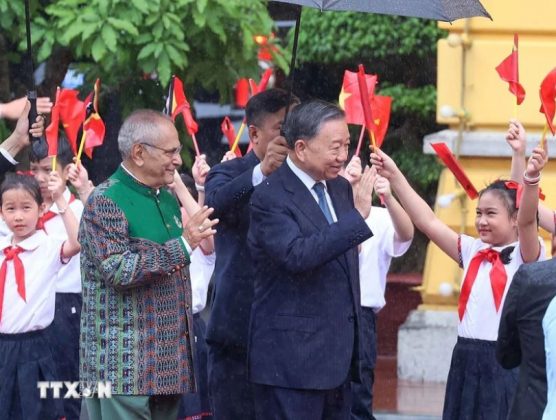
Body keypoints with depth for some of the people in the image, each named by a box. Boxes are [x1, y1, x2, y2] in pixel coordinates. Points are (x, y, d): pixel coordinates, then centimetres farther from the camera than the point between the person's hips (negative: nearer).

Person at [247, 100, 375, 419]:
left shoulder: (341, 189, 13)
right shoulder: (271, 198, -13)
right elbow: (297, 256, -29)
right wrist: (357, 216, -29)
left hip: (338, 357, 8)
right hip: (292, 360, -8)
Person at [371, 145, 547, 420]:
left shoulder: (525, 255, -3)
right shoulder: (473, 252, 12)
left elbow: (527, 221, -22)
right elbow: (427, 222, 8)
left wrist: (531, 179, -41)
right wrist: (395, 177, 2)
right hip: (466, 360, 6)